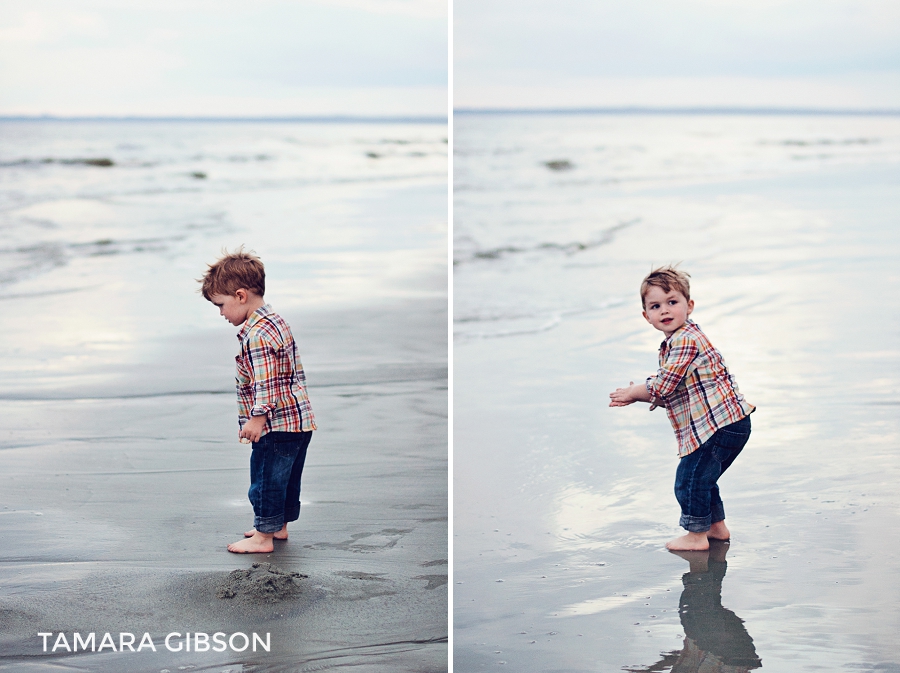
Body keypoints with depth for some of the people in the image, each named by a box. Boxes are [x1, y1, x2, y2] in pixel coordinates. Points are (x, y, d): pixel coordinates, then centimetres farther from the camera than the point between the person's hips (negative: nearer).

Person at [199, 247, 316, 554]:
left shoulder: (257, 335, -21)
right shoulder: (276, 322, 13)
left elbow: (266, 383, -24)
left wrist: (257, 418, -19)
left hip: (277, 425, -11)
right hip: (299, 420, 11)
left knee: (267, 478, 0)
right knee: (286, 478, 20)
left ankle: (263, 536, 8)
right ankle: (279, 525, 32)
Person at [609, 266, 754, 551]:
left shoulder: (684, 340, -18)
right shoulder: (674, 342, 17)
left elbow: (662, 388, -18)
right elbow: (667, 390, 19)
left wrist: (633, 393, -1)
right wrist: (636, 394, 5)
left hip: (720, 425, -11)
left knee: (690, 478, -3)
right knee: (701, 477, 22)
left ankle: (696, 535, 9)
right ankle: (717, 526, 35)